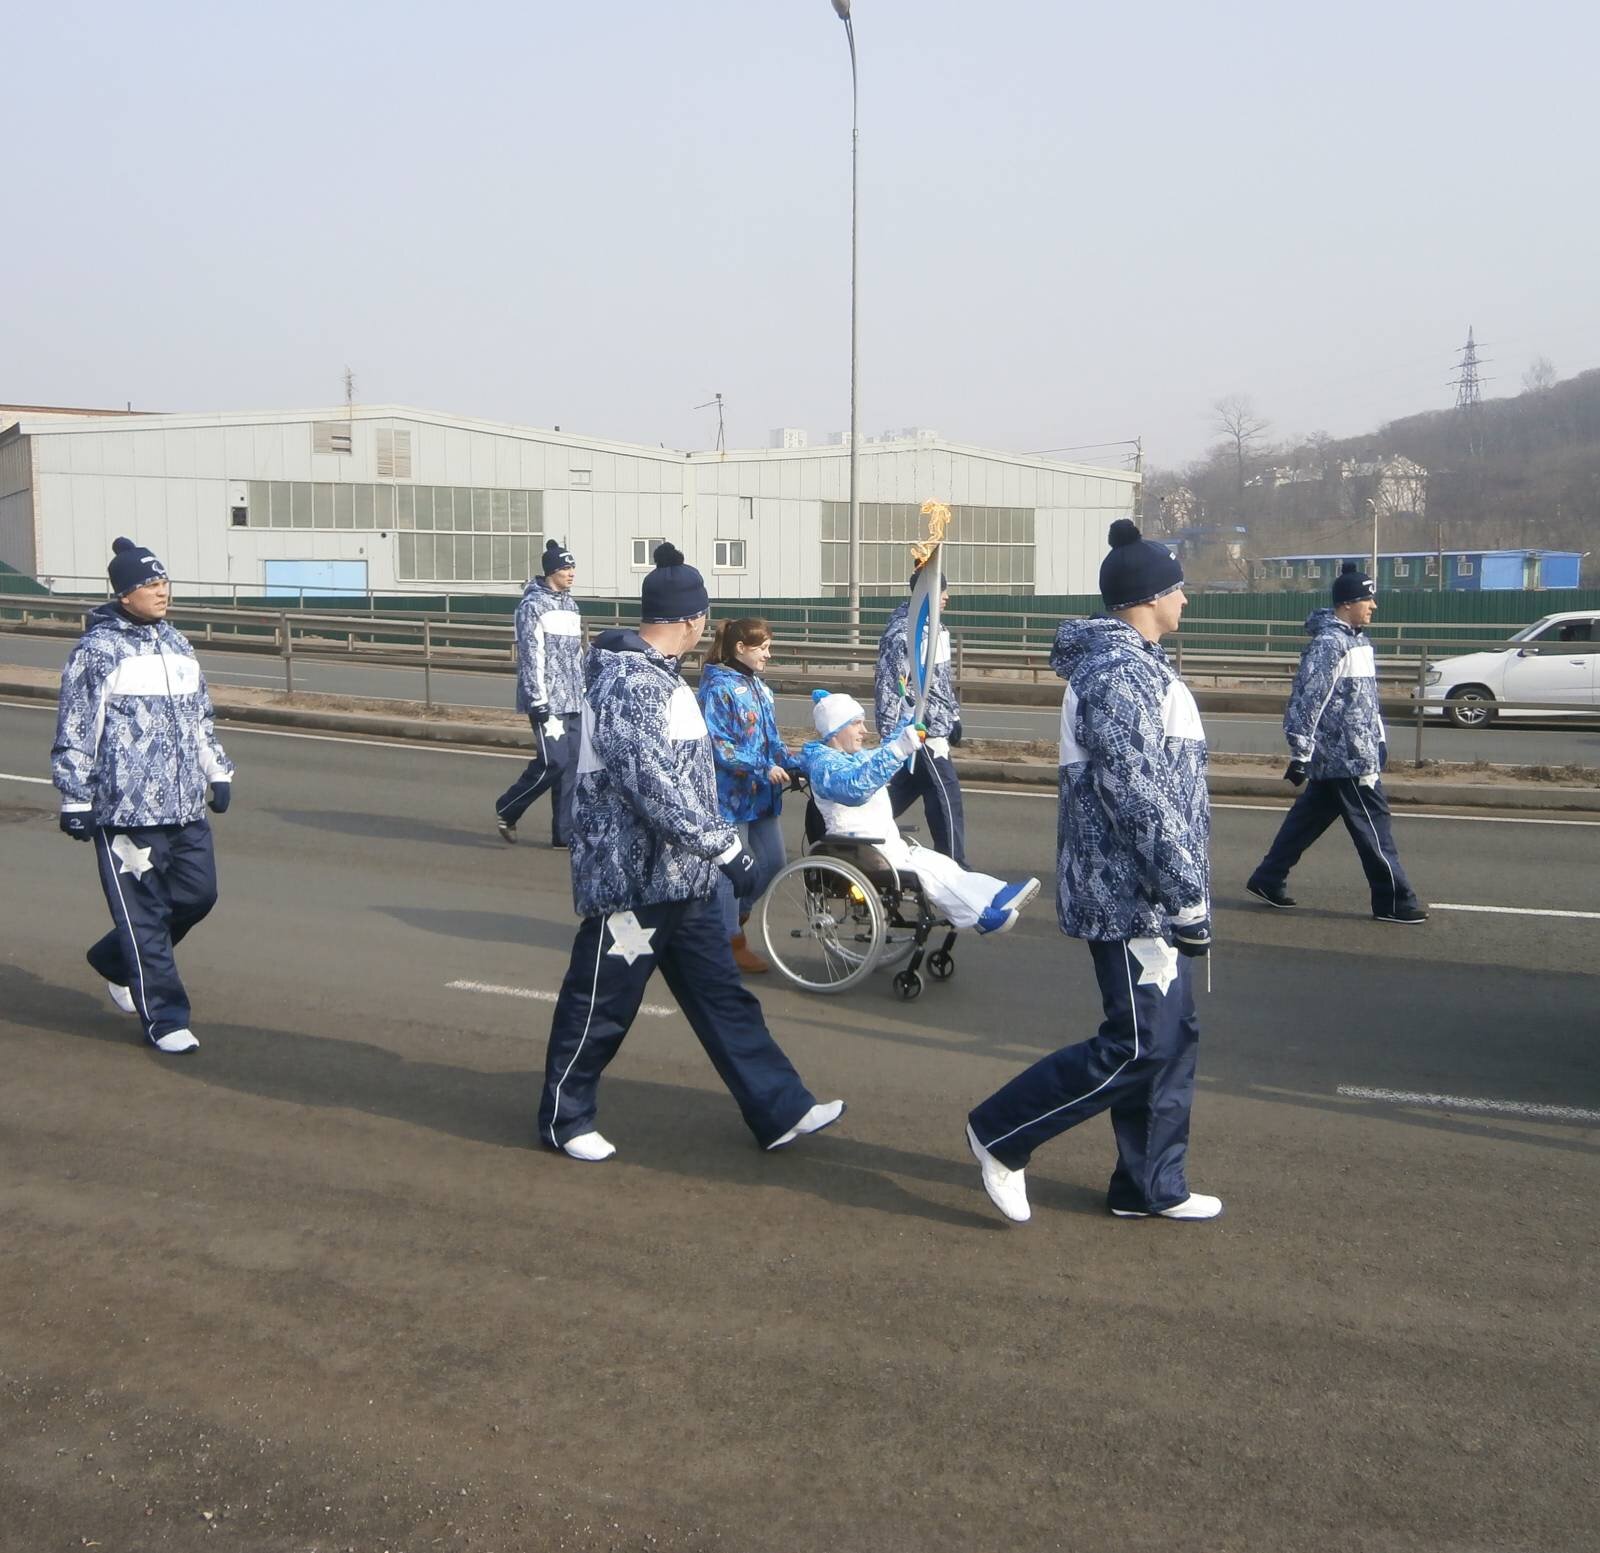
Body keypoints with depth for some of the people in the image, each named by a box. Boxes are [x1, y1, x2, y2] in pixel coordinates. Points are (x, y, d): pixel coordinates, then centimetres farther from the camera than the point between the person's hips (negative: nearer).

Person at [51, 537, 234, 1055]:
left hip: (185, 806, 7)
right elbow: (73, 732, -7)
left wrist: (218, 772, 22)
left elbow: (200, 717, 23)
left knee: (198, 894, 10)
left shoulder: (178, 644, 14)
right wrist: (75, 800, -8)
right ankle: (164, 1019, 8)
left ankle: (115, 961, 33)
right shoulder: (96, 651, -8)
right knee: (144, 915, -1)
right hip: (124, 809, -7)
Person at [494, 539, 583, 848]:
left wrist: (584, 692, 19)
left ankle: (565, 833, 11)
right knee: (553, 762, -9)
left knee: (571, 763, 5)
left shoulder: (570, 604, 15)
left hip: (573, 701, 8)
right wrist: (538, 702, -18)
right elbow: (530, 656, -15)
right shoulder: (533, 605, -10)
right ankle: (506, 810, 12)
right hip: (548, 701, -8)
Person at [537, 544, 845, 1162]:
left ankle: (781, 1111, 18)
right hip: (631, 877, -10)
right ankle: (564, 1118, 24)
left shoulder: (657, 675, 11)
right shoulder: (628, 684, -21)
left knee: (722, 995, 12)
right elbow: (652, 783, -28)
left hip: (680, 879, 10)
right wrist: (725, 848, -25)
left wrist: (715, 844, 26)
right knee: (600, 1006, 6)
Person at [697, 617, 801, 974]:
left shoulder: (758, 686, 12)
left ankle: (731, 913, 34)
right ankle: (734, 942, 14)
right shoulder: (719, 687, -14)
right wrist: (763, 768, -21)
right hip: (730, 794, -8)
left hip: (762, 795, 9)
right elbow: (717, 745, -18)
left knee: (773, 863, 14)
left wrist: (792, 765, 2)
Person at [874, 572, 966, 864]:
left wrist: (953, 715, 20)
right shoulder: (903, 633, -19)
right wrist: (890, 738, -22)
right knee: (946, 799, -4)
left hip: (934, 726, 9)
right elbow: (889, 687, -21)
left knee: (899, 793, 15)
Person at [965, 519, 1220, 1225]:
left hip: (1148, 894, 10)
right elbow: (1140, 800, -24)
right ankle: (1001, 1134, 7)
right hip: (1134, 895, -10)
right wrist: (1189, 896, -20)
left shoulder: (1135, 664, 15)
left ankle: (1152, 1186, 24)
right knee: (1139, 1046, -5)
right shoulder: (1119, 674, -19)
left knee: (1171, 1037, 14)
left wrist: (1183, 888, 22)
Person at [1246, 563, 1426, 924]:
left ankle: (1267, 881, 23)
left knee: (1308, 818, 14)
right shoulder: (1329, 643, -18)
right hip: (1346, 757, -10)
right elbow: (1307, 700, -21)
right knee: (1373, 824, -1)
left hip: (1334, 758, 10)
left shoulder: (1355, 638, 12)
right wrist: (1300, 757, -22)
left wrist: (1377, 743, 25)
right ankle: (1395, 901, 8)